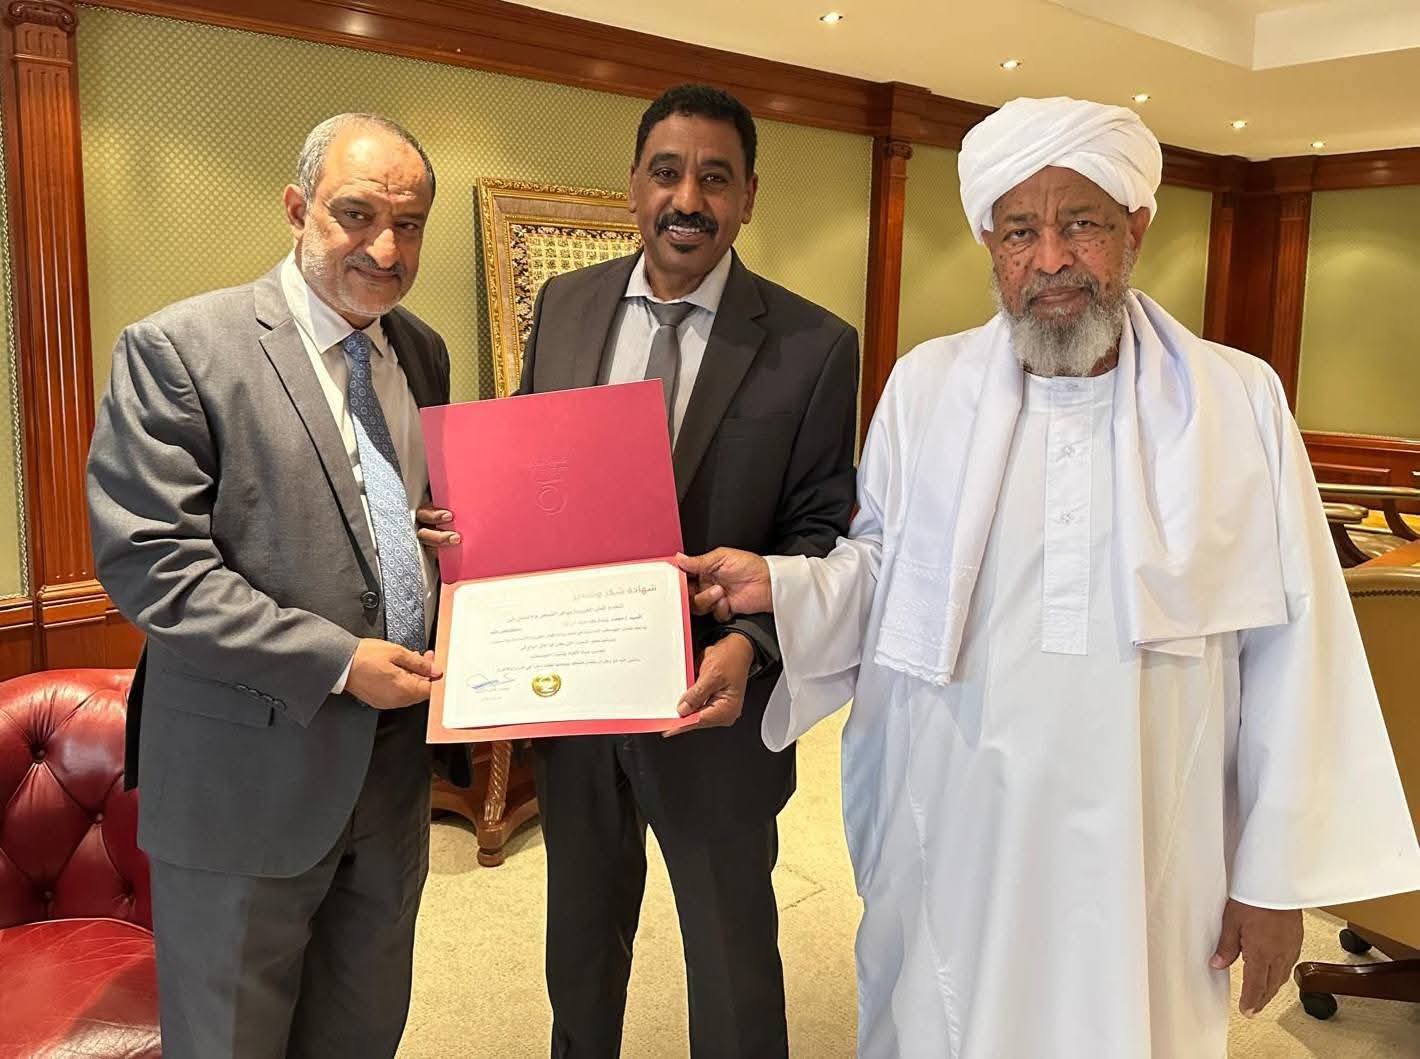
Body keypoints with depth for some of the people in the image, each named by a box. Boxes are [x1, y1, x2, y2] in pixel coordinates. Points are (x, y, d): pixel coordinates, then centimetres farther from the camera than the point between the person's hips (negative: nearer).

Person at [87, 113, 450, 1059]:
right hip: (249, 776, -5)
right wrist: (336, 661, -21)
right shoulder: (177, 349, -13)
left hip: (397, 759, 6)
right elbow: (149, 562, -18)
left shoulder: (423, 353, 7)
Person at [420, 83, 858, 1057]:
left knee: (733, 949, 17)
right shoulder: (564, 306, 1)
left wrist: (750, 641, -26)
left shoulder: (814, 347, -12)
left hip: (708, 701, -4)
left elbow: (820, 532, -9)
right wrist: (469, 526, -12)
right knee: (581, 936, 26)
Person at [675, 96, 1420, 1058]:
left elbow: (1290, 652, -2)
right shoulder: (925, 385, -1)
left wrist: (1278, 872, -1)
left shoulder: (1242, 401, -4)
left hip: (1150, 867, 0)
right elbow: (882, 572, 6)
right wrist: (778, 587, -14)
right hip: (953, 846, 1)